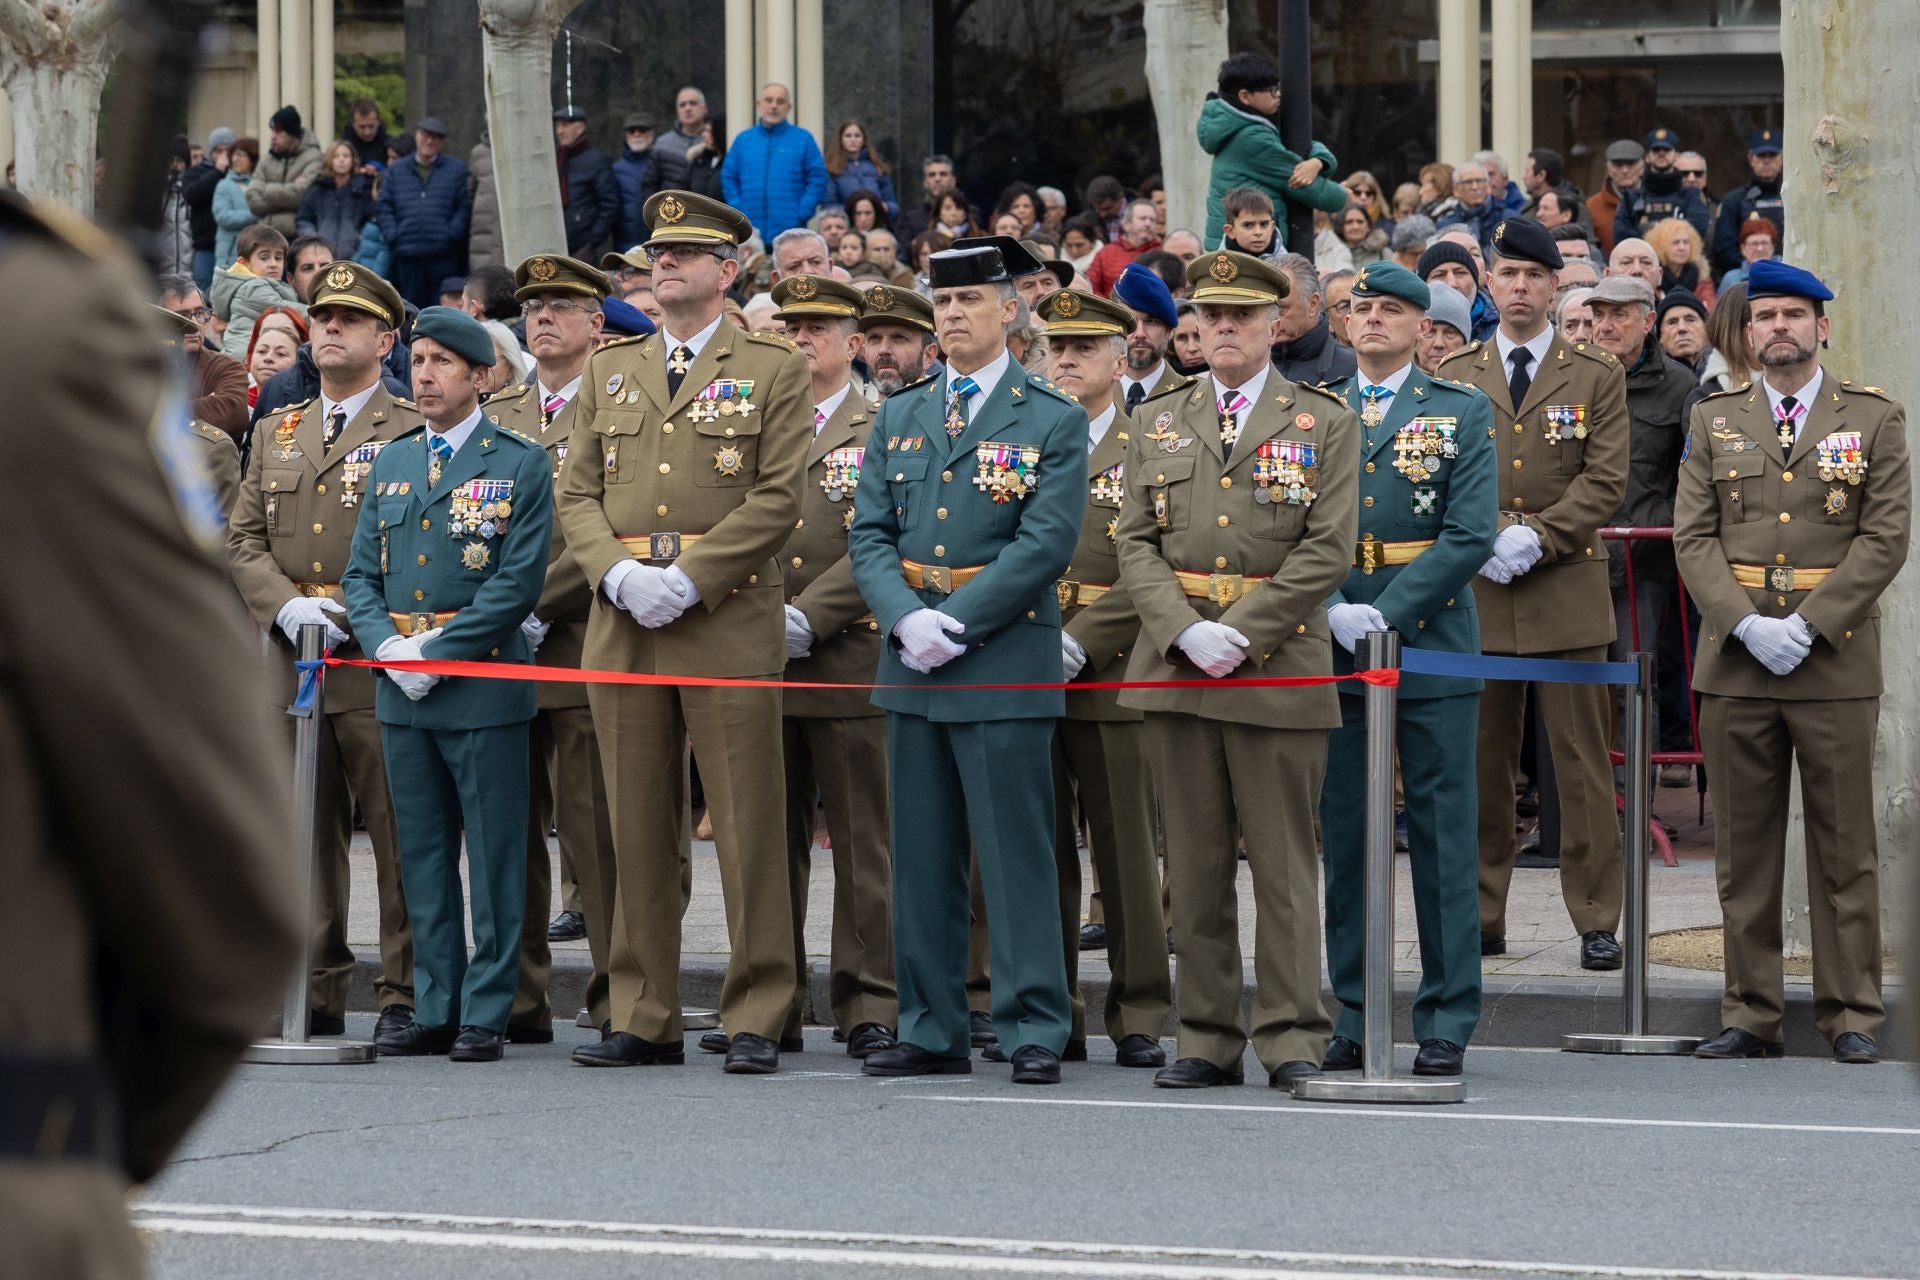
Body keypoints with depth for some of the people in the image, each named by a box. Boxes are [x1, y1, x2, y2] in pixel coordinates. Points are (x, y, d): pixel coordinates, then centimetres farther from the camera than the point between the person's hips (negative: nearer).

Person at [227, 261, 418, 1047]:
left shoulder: (412, 435, 1)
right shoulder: (276, 435, 18)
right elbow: (243, 539, 13)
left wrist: (355, 614, -14)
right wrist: (287, 606, -5)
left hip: (378, 659, -5)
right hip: (290, 660, 5)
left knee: (399, 835, -5)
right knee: (305, 835, 7)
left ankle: (405, 997, -1)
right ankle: (315, 994, 12)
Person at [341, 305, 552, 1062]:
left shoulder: (520, 465, -2)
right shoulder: (391, 463, 14)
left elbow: (519, 581, -10)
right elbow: (362, 573, 13)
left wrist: (438, 652, -14)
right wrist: (387, 646, -6)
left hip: (483, 683, -5)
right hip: (400, 689, 5)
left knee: (493, 855, -2)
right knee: (422, 856, 8)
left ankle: (485, 1014, 1)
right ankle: (435, 1009, 13)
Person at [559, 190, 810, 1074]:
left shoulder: (772, 371, 4)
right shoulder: (608, 372, 17)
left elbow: (778, 499, -5)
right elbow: (578, 494, 12)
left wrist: (689, 578, -13)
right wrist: (619, 573, -7)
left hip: (729, 618, -4)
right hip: (623, 626, 4)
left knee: (748, 823, -4)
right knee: (637, 826, 5)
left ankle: (755, 1021, -1)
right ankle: (644, 1018, 10)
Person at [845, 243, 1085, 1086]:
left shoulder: (1055, 422, 0)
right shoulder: (898, 419, 14)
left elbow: (1046, 542, -9)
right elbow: (869, 534, 9)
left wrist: (956, 622, -15)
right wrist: (904, 619, -10)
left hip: (1004, 662, -5)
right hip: (911, 666, 5)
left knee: (1016, 852, -5)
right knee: (921, 856, 7)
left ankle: (1034, 1030, -3)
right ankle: (932, 1032, 12)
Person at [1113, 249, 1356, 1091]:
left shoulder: (1324, 423, 4)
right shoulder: (1158, 423, 14)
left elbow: (1327, 550, -4)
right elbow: (1137, 543, 7)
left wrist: (1241, 635, -12)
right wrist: (1185, 633, -10)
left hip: (1279, 670, -3)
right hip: (1176, 665, 3)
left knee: (1283, 862, -3)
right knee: (1194, 864, 5)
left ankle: (1293, 1041, -1)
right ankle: (1207, 1038, 9)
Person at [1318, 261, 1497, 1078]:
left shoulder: (1463, 414, 3)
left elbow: (1471, 535, -6)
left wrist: (1387, 613, -14)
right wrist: (1333, 610, -13)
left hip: (1433, 645, -2)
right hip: (1334, 648, 2)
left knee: (1444, 835, -1)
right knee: (1344, 835, 5)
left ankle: (1446, 1025, 2)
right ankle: (1351, 1018, 11)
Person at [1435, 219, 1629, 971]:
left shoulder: (1597, 377, 6)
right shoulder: (1454, 376, 11)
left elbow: (1606, 481, -2)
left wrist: (1536, 538, -14)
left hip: (1567, 594, -2)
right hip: (1475, 595, 2)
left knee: (1581, 764, -2)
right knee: (1479, 766, 4)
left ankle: (1597, 922, 2)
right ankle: (1480, 918, 10)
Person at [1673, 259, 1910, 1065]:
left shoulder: (1875, 420, 4)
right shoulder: (1714, 422, 11)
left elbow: (1885, 538, -3)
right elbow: (1693, 538, 4)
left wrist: (1809, 624, -13)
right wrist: (1749, 626, -11)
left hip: (1835, 665, -2)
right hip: (1735, 665, 2)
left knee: (1845, 847, 1)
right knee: (1743, 848, 4)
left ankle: (1851, 1015, 5)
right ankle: (1751, 1014, 8)